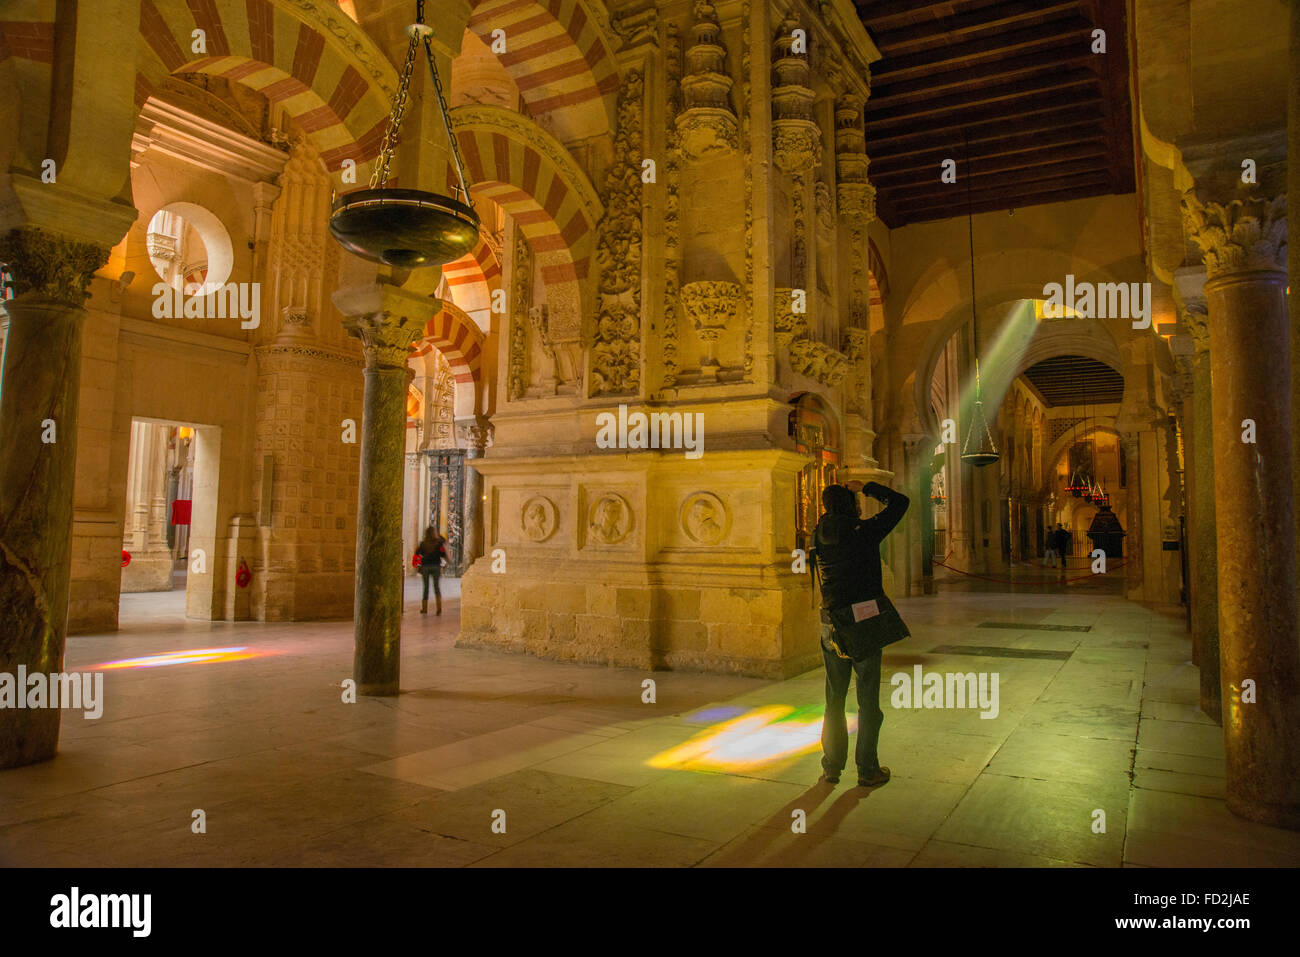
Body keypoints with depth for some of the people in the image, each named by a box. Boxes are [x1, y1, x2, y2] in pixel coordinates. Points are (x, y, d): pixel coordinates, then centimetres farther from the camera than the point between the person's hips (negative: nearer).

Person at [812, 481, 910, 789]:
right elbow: (899, 502, -1)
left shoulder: (820, 536, 2)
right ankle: (867, 769, 12)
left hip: (831, 625, 4)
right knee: (868, 700, 6)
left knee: (834, 699, 13)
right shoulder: (865, 532, -10)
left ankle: (832, 767, 19)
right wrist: (867, 486, 7)